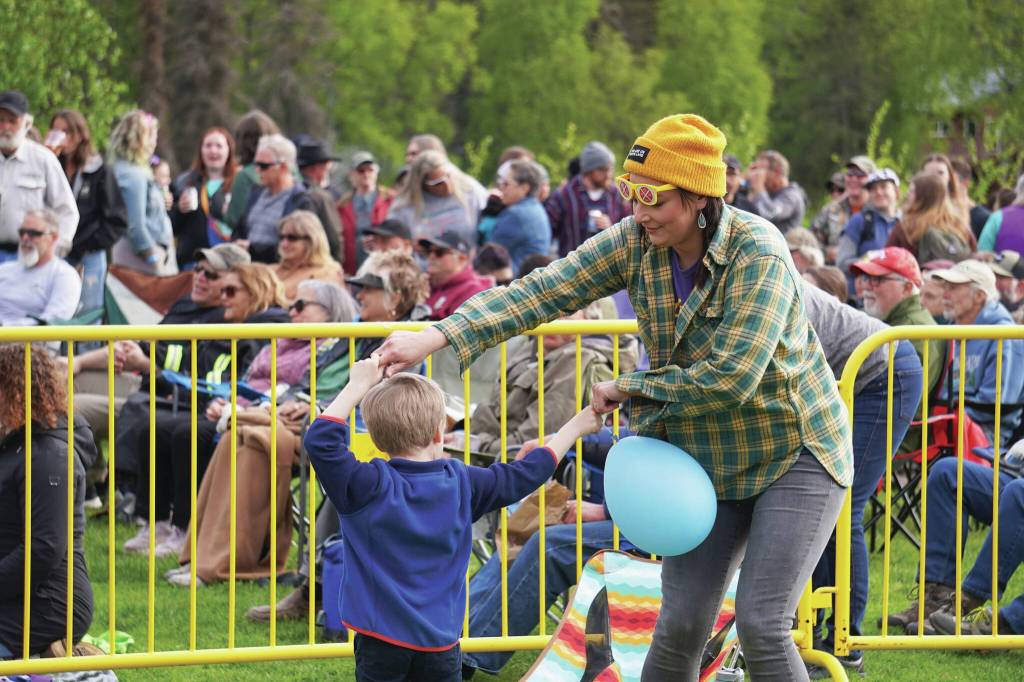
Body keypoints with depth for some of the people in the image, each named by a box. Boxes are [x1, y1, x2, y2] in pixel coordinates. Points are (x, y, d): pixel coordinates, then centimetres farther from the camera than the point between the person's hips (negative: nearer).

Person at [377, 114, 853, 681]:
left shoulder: (757, 255, -25)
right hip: (708, 459, 5)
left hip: (795, 453, -5)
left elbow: (730, 378, -30)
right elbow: (543, 290, -14)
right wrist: (435, 337, -24)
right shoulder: (634, 242, -8)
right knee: (680, 624, 0)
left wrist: (628, 389, -19)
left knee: (761, 625, -14)